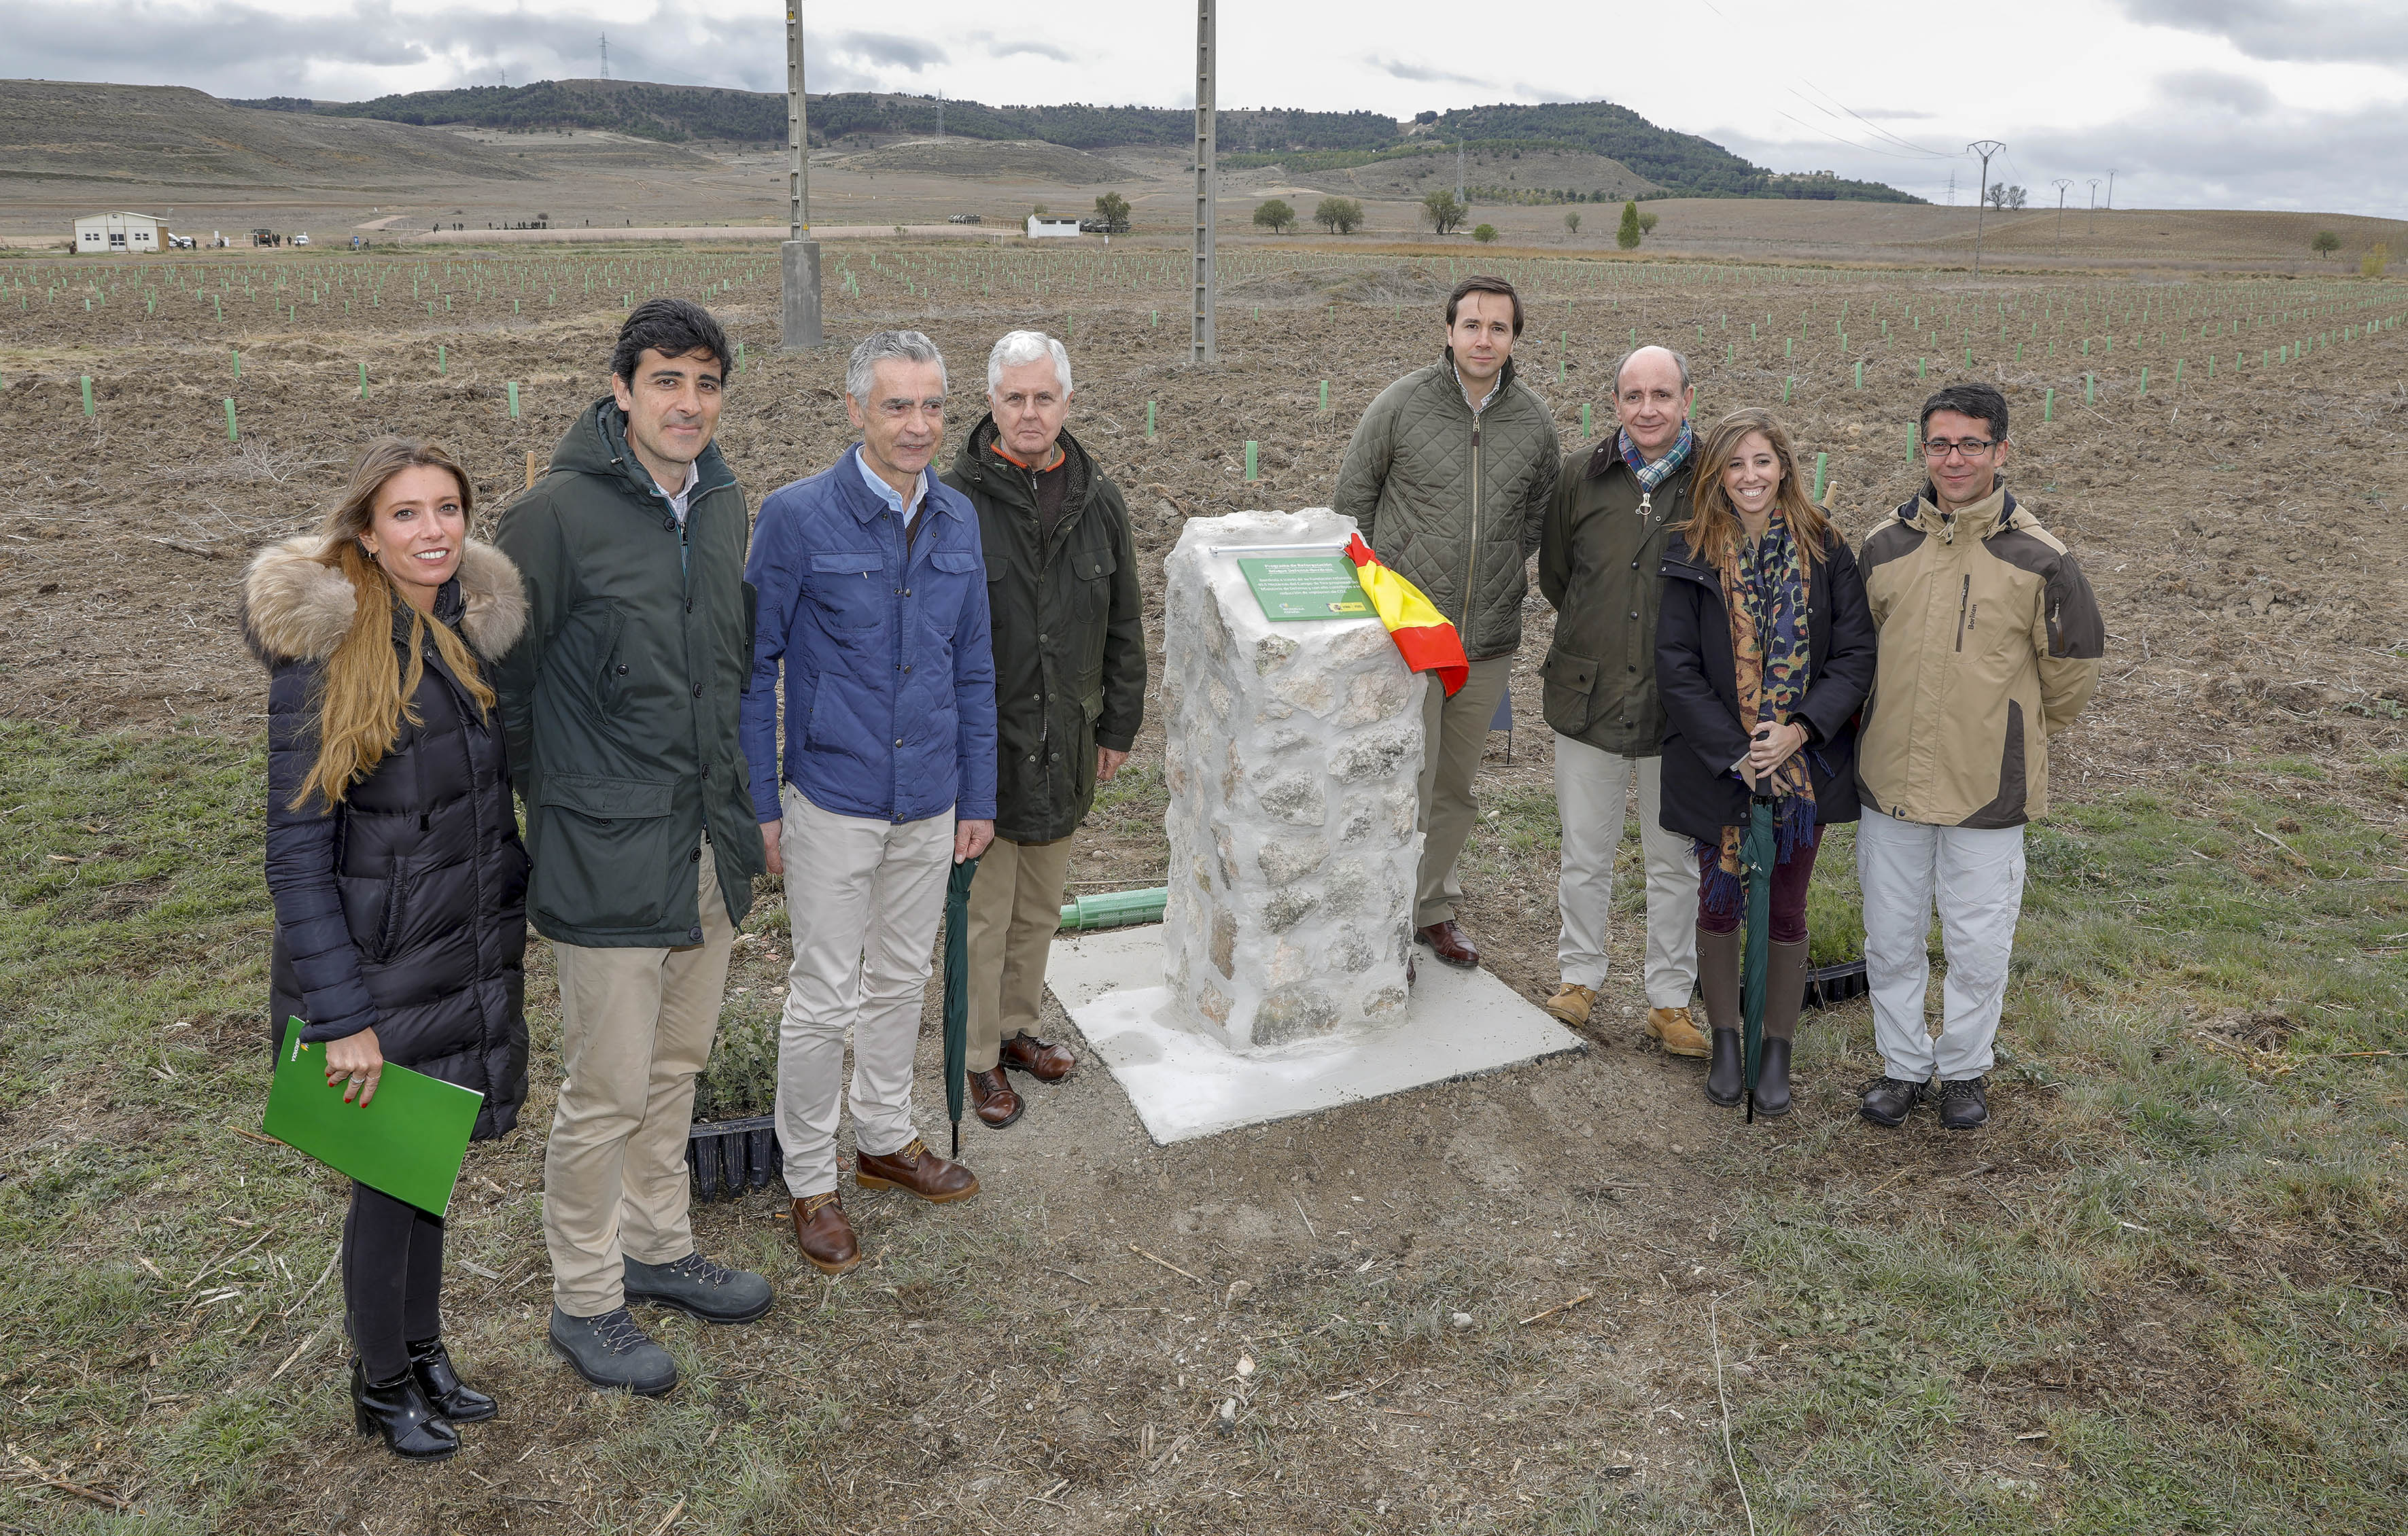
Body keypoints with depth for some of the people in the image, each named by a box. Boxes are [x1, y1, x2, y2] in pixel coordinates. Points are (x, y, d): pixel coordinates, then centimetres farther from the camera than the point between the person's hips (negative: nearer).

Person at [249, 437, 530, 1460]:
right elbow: (297, 856, -16)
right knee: (389, 1174, 10)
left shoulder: (480, 625, 0)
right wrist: (344, 1018, -18)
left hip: (471, 950, 5)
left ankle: (424, 1352, 40)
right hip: (376, 966, -5)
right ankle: (382, 1385, 33)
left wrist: (512, 923, 12)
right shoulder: (321, 653, -18)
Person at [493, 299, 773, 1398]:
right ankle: (585, 1300, 24)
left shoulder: (722, 503, 6)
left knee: (677, 1066, 20)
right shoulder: (558, 513, -16)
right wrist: (549, 797, -1)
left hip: (710, 850, 7)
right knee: (608, 1089, 3)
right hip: (607, 856, -7)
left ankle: (658, 1248, 39)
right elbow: (498, 678, -8)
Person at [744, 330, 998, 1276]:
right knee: (824, 996, 4)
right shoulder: (797, 517, -12)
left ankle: (885, 1140, 37)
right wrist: (761, 804, -9)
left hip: (930, 801, 5)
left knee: (902, 979, 18)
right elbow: (754, 666, -8)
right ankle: (811, 1180, 22)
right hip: (832, 799, -5)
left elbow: (973, 666, 9)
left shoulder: (959, 521, 3)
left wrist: (978, 796, 8)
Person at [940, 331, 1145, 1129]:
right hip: (985, 742, -4)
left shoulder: (1098, 500, 3)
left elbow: (1124, 625, 10)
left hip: (1067, 741, 5)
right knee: (983, 910, 6)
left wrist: (1119, 727, 10)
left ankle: (1017, 1026, 37)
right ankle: (980, 1057, 22)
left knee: (1040, 904, 18)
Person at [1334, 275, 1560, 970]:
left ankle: (1435, 908, 31)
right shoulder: (1402, 403, -6)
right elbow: (1352, 498, 3)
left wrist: (1495, 580, 10)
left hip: (1490, 637, 4)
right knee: (1407, 782, -4)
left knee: (1456, 783, 15)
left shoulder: (1534, 420, 3)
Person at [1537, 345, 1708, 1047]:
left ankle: (1670, 1000, 26)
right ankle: (1579, 976, 33)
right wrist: (1598, 633, 9)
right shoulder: (1581, 475, -1)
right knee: (1584, 855, 14)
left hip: (1678, 706, -1)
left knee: (1675, 861, 11)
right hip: (1588, 698, 1)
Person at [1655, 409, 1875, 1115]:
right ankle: (1725, 1040, 31)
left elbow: (1856, 653, -4)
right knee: (1720, 903, 12)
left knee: (1787, 910, 11)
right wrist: (1736, 750, -15)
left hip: (1804, 761, 1)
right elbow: (1675, 664, -8)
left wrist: (1799, 731, -17)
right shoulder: (1693, 553, -5)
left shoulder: (1824, 548, -2)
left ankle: (1777, 1051, 27)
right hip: (1717, 763, 0)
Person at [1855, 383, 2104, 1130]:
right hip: (1891, 783, 3)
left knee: (1978, 945, 8)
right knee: (1891, 940, 12)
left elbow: (2073, 668, 5)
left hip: (1987, 789, -2)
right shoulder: (1885, 546, 1)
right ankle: (1903, 1065, 30)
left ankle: (1965, 1069, 30)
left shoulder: (2039, 559, -8)